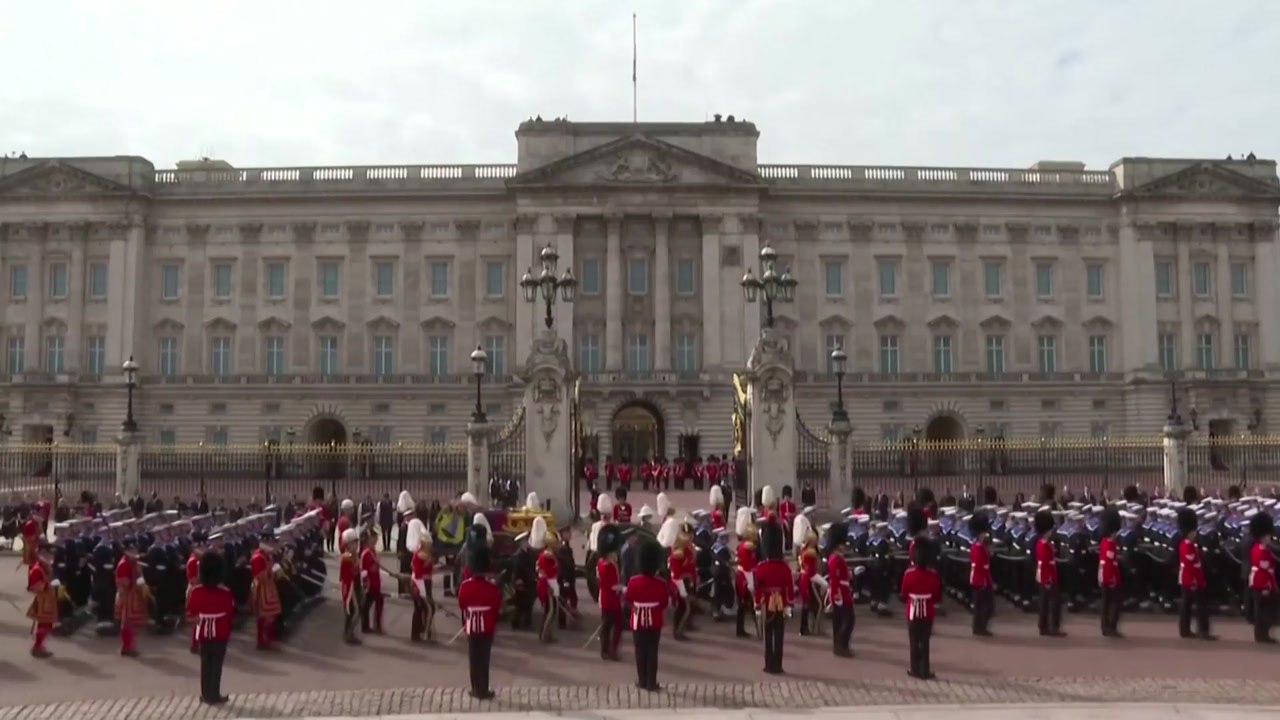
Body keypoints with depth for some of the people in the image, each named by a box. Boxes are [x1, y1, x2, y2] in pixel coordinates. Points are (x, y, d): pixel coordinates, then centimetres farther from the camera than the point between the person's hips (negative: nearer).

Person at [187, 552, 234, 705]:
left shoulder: (195, 592, -10)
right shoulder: (225, 593, -14)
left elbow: (190, 614, -3)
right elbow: (231, 613, -5)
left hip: (203, 633, 2)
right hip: (220, 634, -2)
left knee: (205, 664, 13)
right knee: (216, 665, 4)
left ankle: (206, 695, 18)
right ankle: (214, 695, 5)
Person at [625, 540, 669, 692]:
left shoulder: (633, 582, -15)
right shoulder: (661, 584, -14)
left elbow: (628, 601, -3)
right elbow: (664, 604, -3)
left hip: (638, 622, 0)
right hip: (655, 623, 0)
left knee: (641, 651, 12)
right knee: (652, 652, 6)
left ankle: (642, 681, 20)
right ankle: (651, 683, 9)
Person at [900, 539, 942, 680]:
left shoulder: (909, 574, -13)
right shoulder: (933, 575, -11)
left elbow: (904, 595, -3)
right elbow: (938, 596, -3)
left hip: (913, 612, -1)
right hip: (927, 613, 1)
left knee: (914, 642, 9)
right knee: (924, 642, 8)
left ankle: (915, 670, 12)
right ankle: (924, 671, 9)